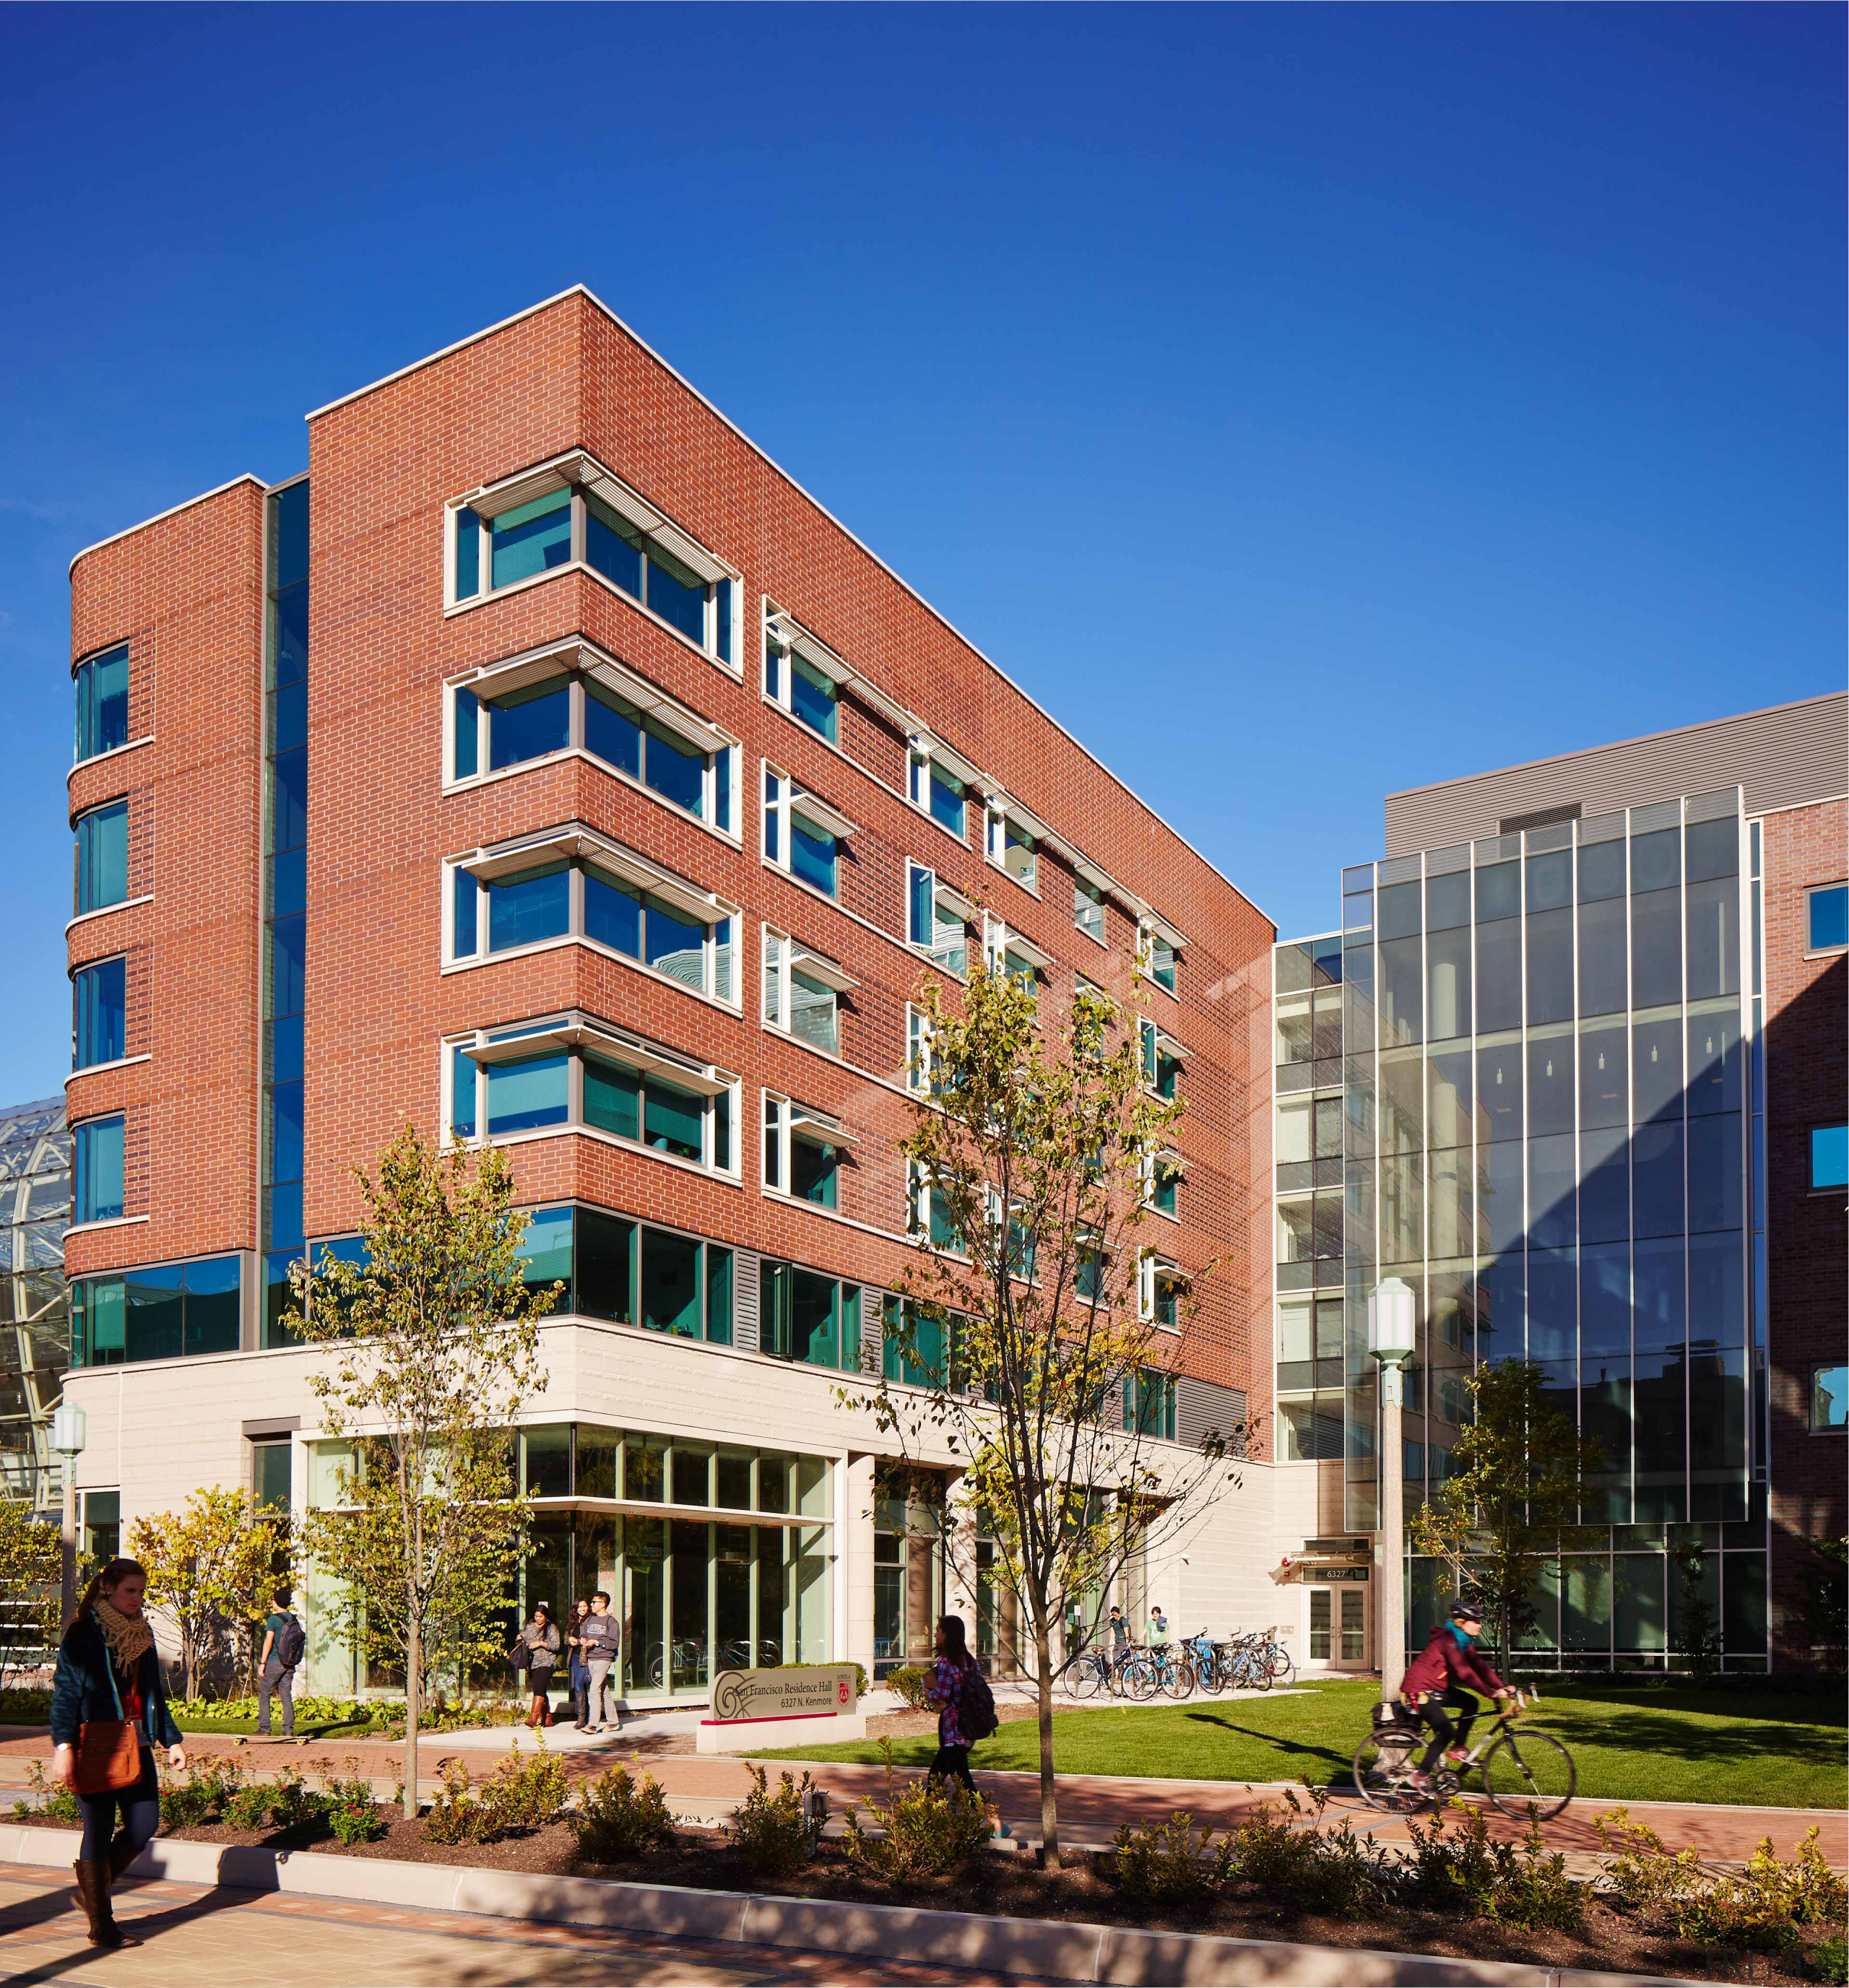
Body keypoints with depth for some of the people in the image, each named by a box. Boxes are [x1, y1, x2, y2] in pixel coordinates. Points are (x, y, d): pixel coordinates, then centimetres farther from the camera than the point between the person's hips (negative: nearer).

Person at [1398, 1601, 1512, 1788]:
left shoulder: (1464, 1641, 7)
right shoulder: (1449, 1639, -23)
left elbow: (1480, 1666, 0)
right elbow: (1463, 1671, -30)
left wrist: (1501, 1687, -13)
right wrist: (1490, 1692, -33)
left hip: (1436, 1687, 9)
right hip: (1417, 1689, -9)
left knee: (1471, 1703, -3)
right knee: (1447, 1732, -14)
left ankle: (1458, 1748, 8)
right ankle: (1421, 1776, -3)